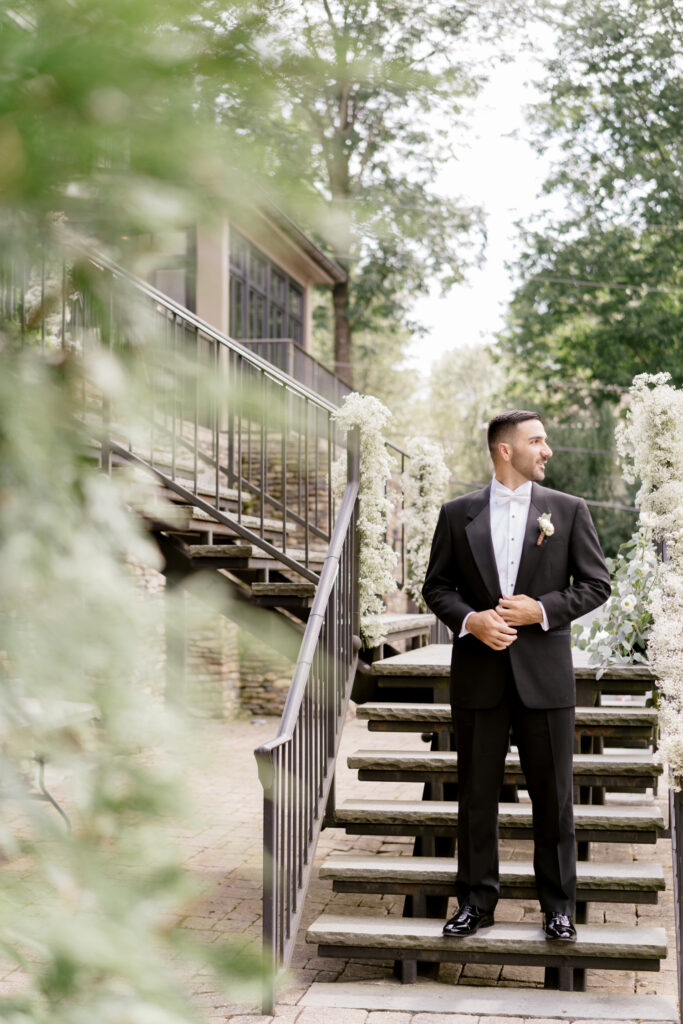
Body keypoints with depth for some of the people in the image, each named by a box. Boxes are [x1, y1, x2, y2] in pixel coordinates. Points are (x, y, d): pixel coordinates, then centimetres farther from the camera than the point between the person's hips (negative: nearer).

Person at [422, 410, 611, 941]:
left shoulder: (569, 510, 3)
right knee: (476, 793, 8)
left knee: (553, 794, 5)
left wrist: (542, 609, -12)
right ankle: (477, 901, 21)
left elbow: (597, 583, 2)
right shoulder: (458, 513, 4)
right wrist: (470, 619, -11)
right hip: (479, 673, 1)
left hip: (545, 675, 0)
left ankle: (559, 905, 19)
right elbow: (437, 586, 7)